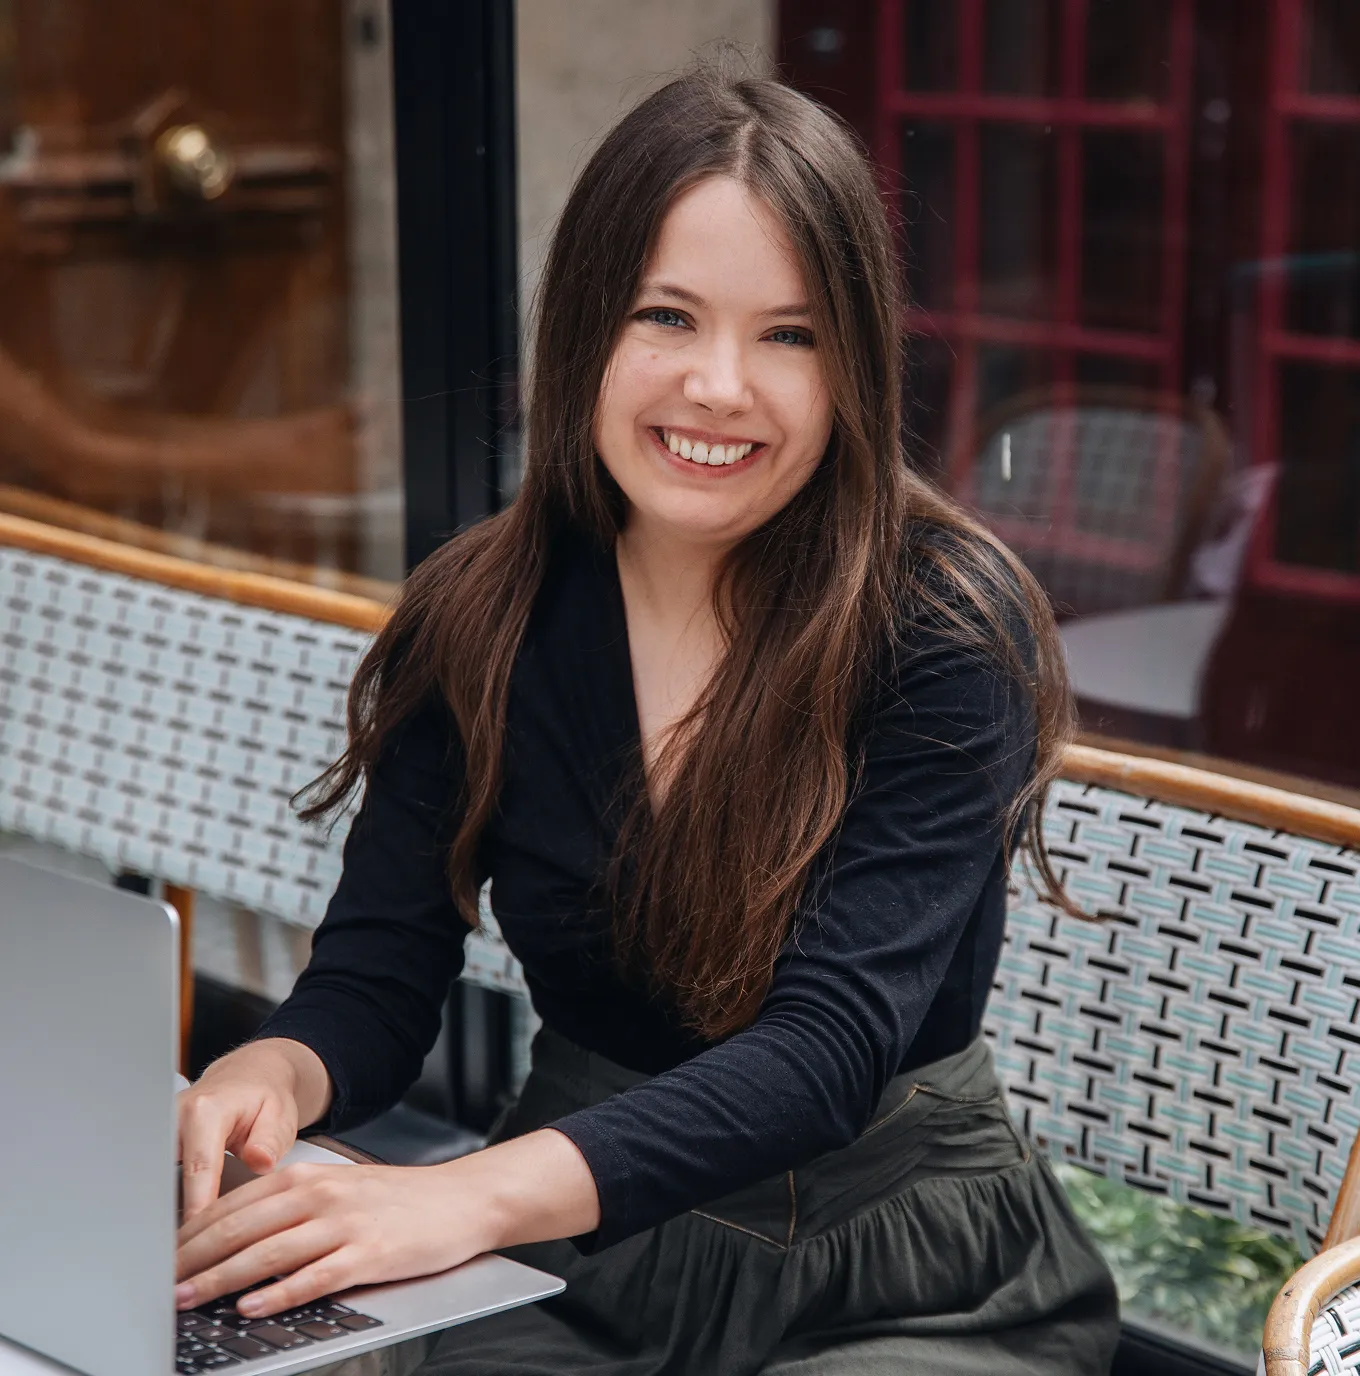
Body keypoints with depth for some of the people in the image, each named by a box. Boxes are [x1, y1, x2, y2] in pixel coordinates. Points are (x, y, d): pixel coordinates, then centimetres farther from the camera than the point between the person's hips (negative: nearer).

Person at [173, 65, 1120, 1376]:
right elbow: (373, 981, -2)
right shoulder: (478, 618, -2)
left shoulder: (951, 625, -15)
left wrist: (476, 1195, -41)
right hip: (580, 1256, 3)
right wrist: (275, 1071, -28)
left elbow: (833, 1044, -25)